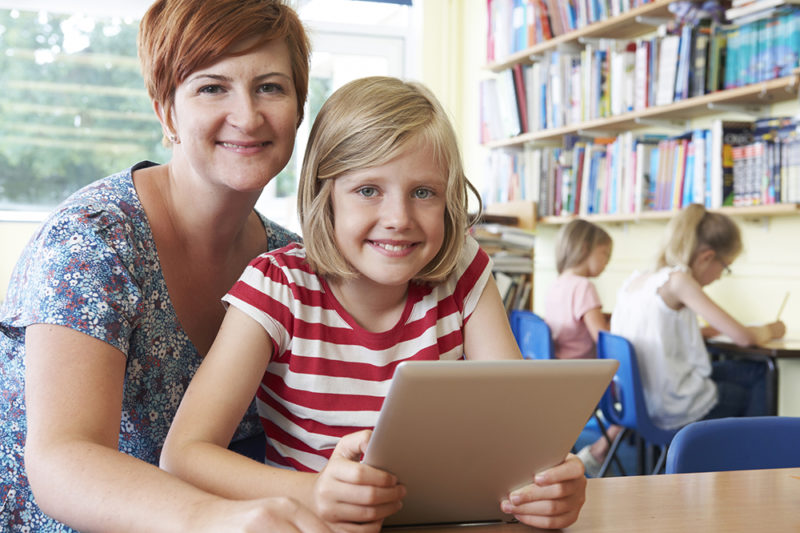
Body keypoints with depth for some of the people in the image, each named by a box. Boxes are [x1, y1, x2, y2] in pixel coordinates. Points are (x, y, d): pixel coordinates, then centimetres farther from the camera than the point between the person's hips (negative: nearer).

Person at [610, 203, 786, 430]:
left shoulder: (634, 281, 5)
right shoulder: (677, 281, -17)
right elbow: (743, 337, -13)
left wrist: (707, 331, 17)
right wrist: (770, 330, 7)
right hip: (676, 410, -8)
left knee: (755, 371, 20)